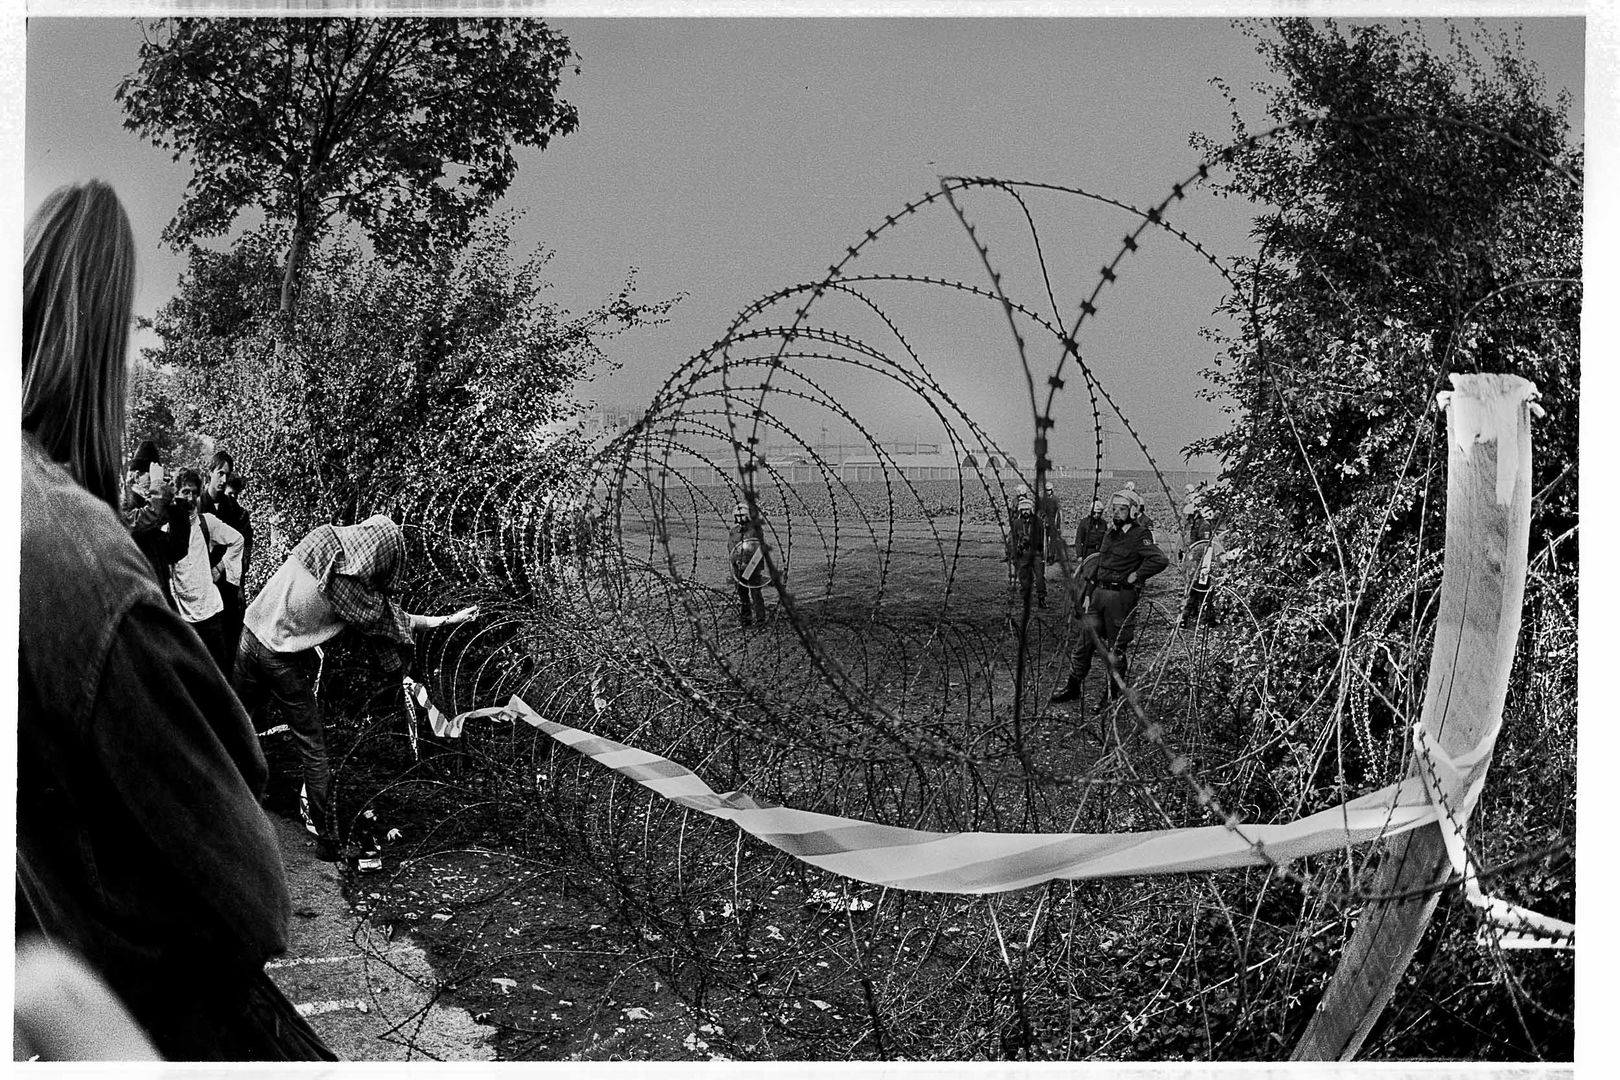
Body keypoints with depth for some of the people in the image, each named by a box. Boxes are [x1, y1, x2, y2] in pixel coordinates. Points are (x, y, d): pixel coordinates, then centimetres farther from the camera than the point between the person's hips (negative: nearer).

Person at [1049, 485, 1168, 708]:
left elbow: (1160, 560, -25)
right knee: (1086, 641, 8)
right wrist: (1089, 594, 18)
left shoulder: (1140, 535, -11)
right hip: (1099, 592, 8)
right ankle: (1073, 687, 16)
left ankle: (1113, 693, 13)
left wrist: (1136, 576, -18)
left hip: (1121, 596, -8)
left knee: (1117, 646, 2)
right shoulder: (1111, 534, 14)